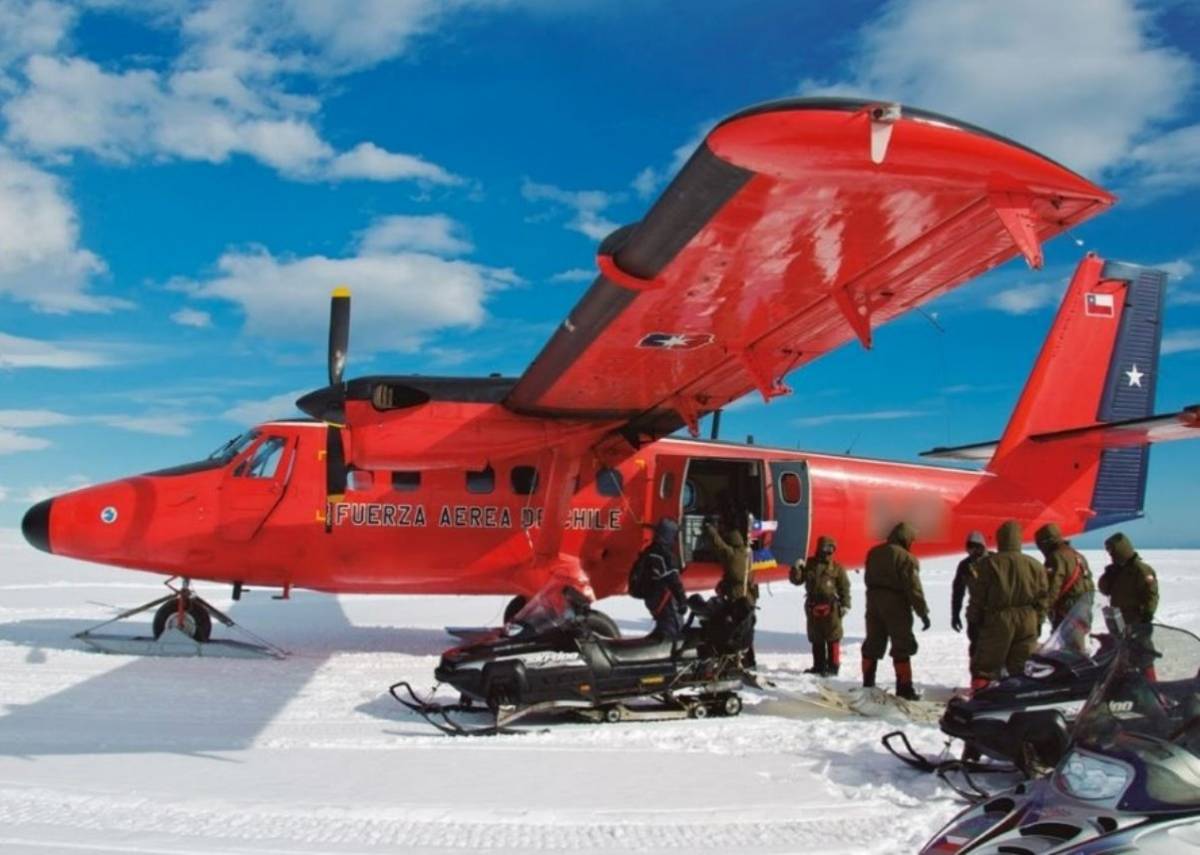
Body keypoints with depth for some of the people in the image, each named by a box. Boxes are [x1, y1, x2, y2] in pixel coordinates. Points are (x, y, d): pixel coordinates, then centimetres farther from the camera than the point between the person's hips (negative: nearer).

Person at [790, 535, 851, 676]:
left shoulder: (837, 568, 0)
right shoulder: (809, 565, 8)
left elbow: (845, 588, 2)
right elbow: (796, 580, 7)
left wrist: (845, 605, -5)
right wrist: (796, 569, -12)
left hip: (831, 608, -4)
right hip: (813, 608, 4)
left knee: (832, 639, -2)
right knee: (816, 639, 12)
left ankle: (833, 667, 4)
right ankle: (819, 666, 22)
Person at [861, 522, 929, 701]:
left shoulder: (874, 553, 6)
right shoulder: (906, 558, -15)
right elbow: (914, 588, -16)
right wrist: (923, 612, -11)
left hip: (874, 600, 6)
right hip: (896, 604, -6)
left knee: (873, 644, 14)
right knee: (902, 647, 1)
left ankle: (868, 684, 20)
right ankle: (904, 688, -1)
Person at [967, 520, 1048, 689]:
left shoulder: (990, 563, -7)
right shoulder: (1035, 565, 3)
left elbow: (979, 595, -6)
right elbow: (1042, 597, 7)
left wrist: (973, 618, 4)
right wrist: (1038, 621, 15)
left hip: (998, 620, -3)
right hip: (1027, 622, 3)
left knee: (985, 665, 4)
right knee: (1023, 667, 11)